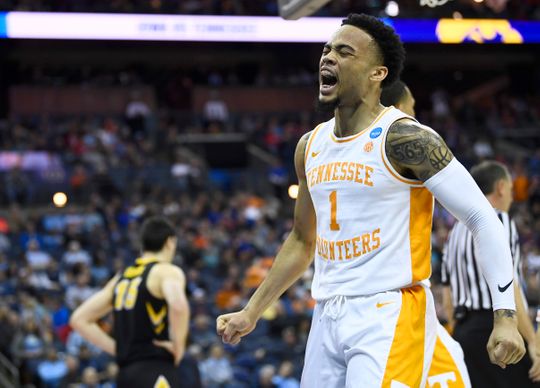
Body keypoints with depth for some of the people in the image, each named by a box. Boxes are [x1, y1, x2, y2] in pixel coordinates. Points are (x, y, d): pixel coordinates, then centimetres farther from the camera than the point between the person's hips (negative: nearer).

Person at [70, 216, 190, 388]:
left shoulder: (121, 278, 19)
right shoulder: (167, 271, -4)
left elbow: (79, 319, 20)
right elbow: (178, 305, -27)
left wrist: (117, 348, 16)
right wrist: (179, 346, -13)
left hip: (126, 374, 8)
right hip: (155, 371, -8)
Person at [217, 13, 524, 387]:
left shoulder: (404, 138, -11)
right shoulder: (311, 146, 12)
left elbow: (484, 219, -12)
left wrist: (506, 316, -20)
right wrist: (251, 313, 23)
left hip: (391, 316, -7)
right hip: (327, 317, 7)